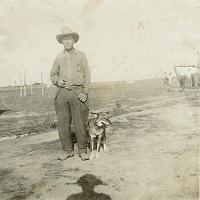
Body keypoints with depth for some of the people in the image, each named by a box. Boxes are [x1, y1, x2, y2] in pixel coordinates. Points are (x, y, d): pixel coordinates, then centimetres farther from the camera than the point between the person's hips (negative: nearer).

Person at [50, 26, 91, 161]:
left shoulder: (81, 55, 8)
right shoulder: (58, 58, 15)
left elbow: (87, 75, 5)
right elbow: (53, 74, 20)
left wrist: (85, 92, -6)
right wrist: (57, 80, -3)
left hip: (78, 92, -2)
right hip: (62, 92, 3)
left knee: (80, 123, -2)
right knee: (63, 123, 3)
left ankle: (83, 151, 12)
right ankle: (68, 150, 16)